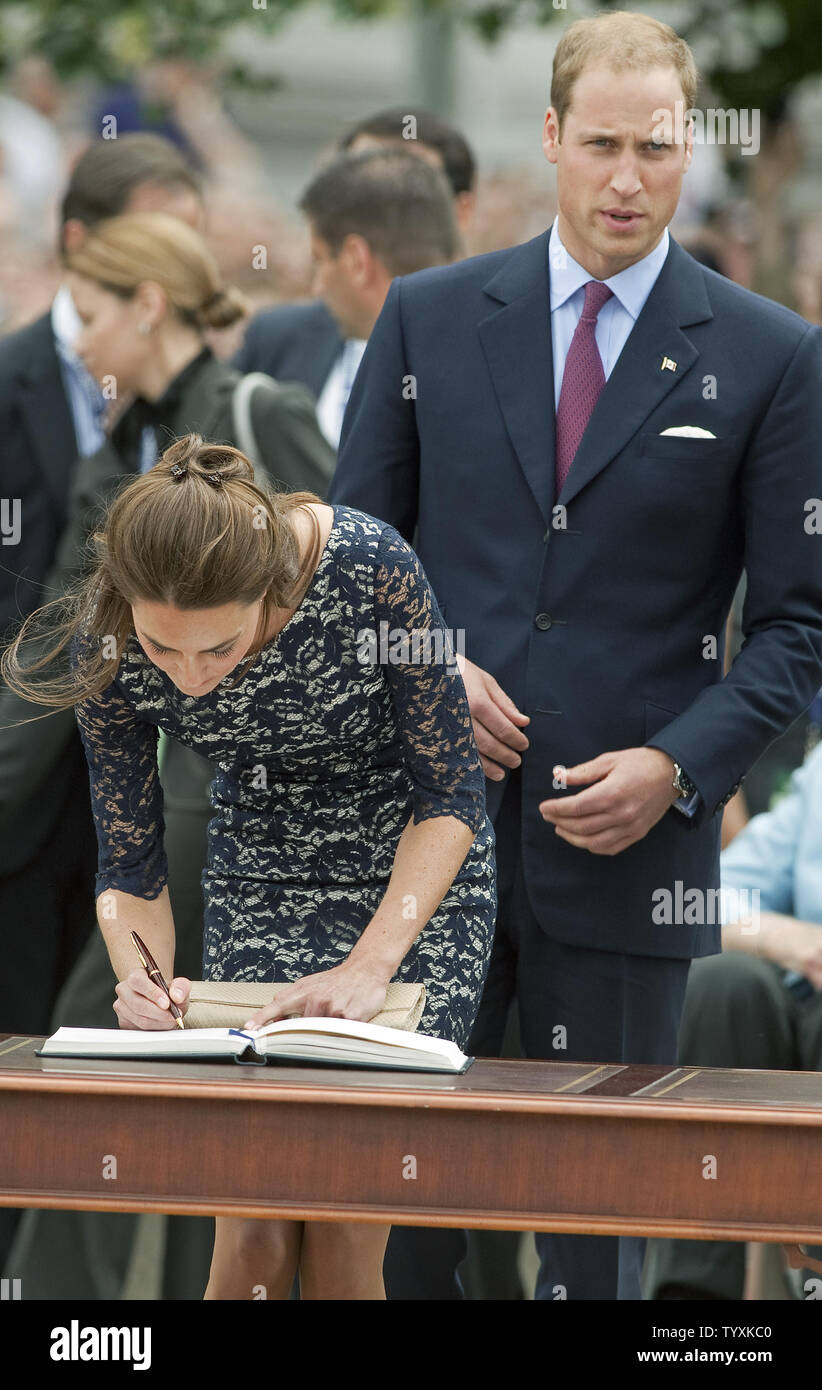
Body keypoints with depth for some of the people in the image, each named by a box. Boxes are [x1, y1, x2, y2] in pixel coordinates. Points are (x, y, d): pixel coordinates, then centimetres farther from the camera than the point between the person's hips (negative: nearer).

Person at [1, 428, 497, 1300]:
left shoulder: (370, 566, -31)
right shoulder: (105, 642, -22)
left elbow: (449, 793, -19)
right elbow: (130, 865, -10)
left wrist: (369, 968, -28)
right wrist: (143, 980, -30)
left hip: (416, 874, -2)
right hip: (260, 881, 2)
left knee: (341, 1236, -11)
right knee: (253, 1236, -9)